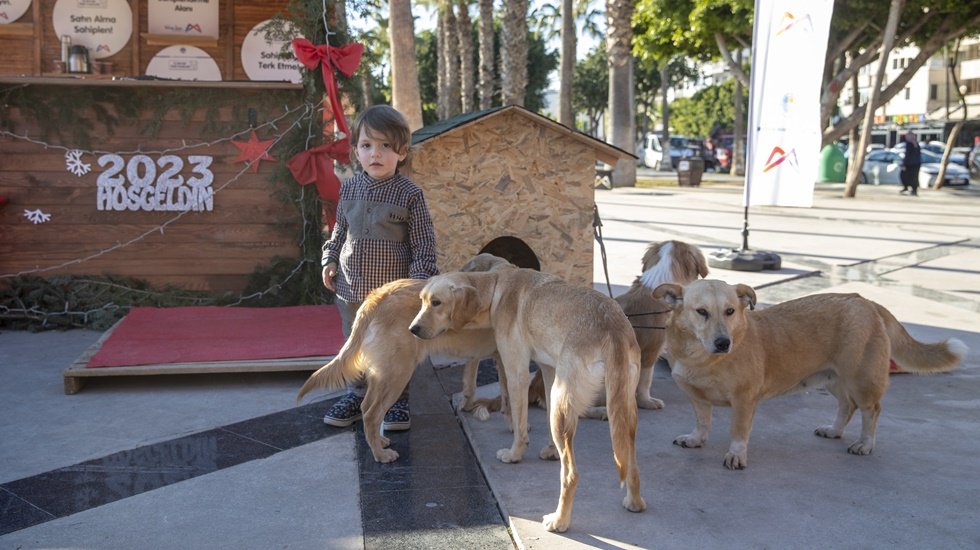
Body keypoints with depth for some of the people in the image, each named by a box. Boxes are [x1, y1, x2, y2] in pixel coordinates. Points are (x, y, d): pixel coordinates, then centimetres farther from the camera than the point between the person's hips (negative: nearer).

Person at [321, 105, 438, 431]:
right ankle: (357, 395, 31)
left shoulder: (409, 194, -10)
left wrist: (420, 278, -13)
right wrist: (330, 259, 7)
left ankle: (397, 401, 22)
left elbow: (424, 242, -7)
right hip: (351, 288, 4)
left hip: (393, 290, -4)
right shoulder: (349, 189, 3)